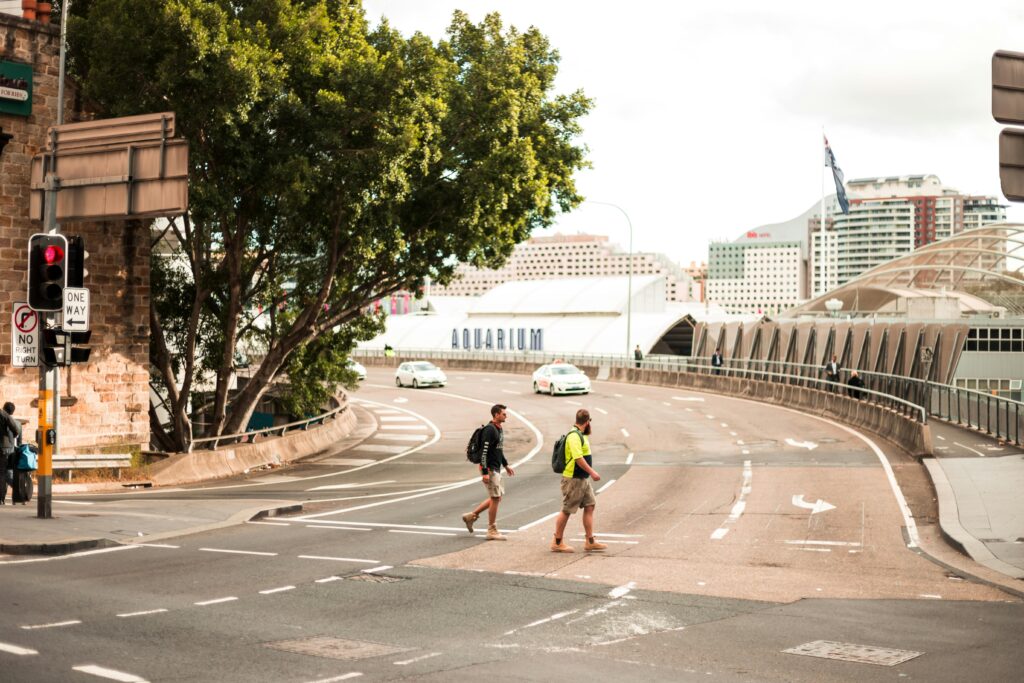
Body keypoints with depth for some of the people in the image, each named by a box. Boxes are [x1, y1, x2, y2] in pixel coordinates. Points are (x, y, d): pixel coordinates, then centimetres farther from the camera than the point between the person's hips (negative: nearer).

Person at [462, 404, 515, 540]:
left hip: (496, 469, 10)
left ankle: (472, 515, 22)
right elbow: (484, 451, -22)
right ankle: (492, 531, 3)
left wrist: (506, 465, 25)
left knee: (497, 497, 14)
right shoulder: (489, 430, -18)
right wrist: (484, 472, -24)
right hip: (489, 469, -10)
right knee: (495, 498, -5)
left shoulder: (499, 429, 13)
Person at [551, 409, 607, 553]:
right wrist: (592, 472, -23)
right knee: (566, 511, -2)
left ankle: (590, 542, 11)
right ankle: (557, 543, 6)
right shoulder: (574, 436, -18)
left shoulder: (581, 435, 15)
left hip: (583, 479, 10)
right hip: (573, 479, -10)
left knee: (590, 506, 8)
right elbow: (578, 458, -25)